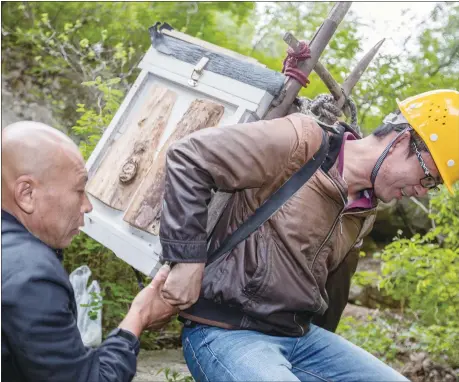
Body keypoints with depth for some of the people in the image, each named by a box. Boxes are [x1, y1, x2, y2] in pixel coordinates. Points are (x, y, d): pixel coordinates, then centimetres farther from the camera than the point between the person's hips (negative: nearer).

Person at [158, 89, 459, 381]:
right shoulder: (302, 144, -16)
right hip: (227, 332, -8)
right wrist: (188, 260, -19)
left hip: (301, 336, 8)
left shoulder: (364, 211, 11)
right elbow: (189, 158, -18)